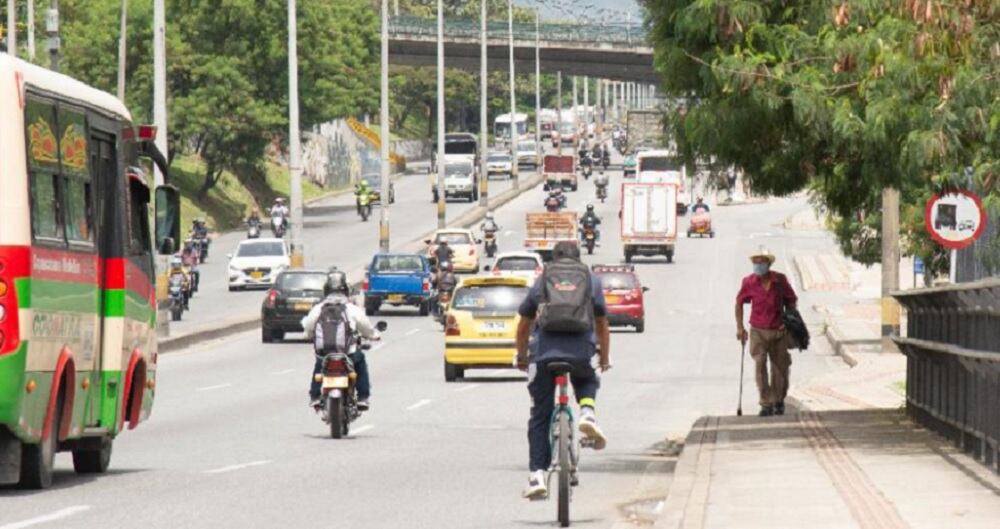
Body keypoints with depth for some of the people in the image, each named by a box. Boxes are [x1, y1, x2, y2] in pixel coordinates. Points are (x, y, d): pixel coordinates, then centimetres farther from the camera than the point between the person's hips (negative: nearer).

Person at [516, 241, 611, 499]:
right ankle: (587, 413, 2)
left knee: (540, 417, 8)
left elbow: (524, 325, 23)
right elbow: (602, 324, 23)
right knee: (587, 382, 34)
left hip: (544, 352, 0)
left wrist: (522, 357, 37)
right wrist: (605, 357, 36)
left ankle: (536, 476, -2)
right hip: (581, 351, 0)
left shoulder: (541, 281, 19)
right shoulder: (591, 281, 18)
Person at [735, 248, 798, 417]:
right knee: (760, 366, -14)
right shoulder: (749, 282, -6)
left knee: (780, 368, 9)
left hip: (779, 331, 1)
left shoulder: (780, 280, -5)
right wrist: (740, 327, 4)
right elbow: (739, 303, 8)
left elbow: (791, 301, 7)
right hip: (758, 331, -1)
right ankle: (766, 404, -12)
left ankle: (778, 401, 27)